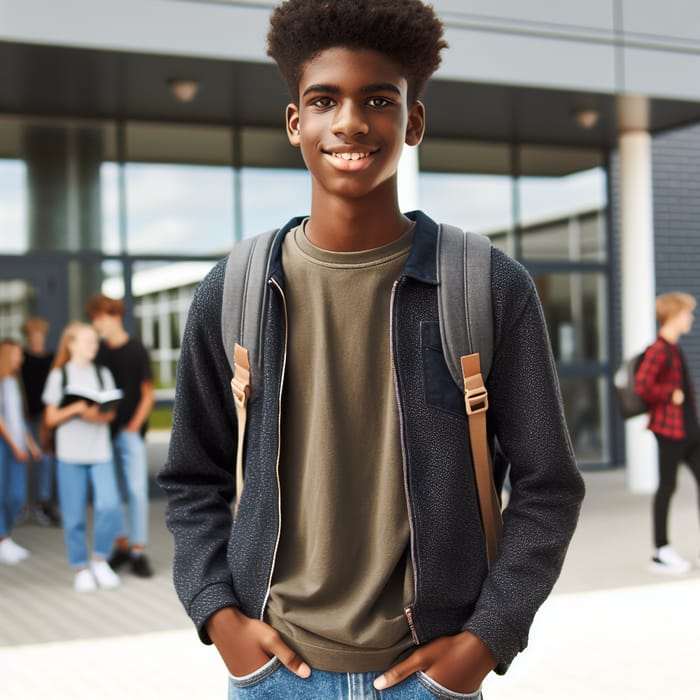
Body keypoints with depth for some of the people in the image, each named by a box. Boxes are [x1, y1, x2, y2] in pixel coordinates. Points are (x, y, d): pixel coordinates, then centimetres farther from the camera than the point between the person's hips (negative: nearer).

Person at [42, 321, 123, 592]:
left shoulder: (103, 374, 10)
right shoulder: (59, 376, 3)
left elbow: (110, 413, 8)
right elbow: (50, 418, 1)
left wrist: (98, 415, -14)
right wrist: (76, 408, -14)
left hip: (101, 452, 2)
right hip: (70, 454, -1)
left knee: (109, 506, -14)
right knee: (74, 517, 1)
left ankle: (99, 559, 7)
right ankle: (81, 568, 16)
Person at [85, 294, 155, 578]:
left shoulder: (136, 351, -3)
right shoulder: (98, 352, 8)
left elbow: (148, 394, -2)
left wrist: (134, 426, -10)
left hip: (130, 430, -4)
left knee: (137, 490, -7)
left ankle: (138, 551, -1)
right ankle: (121, 544, 18)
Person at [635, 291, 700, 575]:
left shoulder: (674, 348, 13)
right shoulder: (659, 349, -17)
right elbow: (642, 385, -28)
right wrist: (671, 396, -18)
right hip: (669, 426, -9)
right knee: (667, 485, -1)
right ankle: (660, 552, 9)